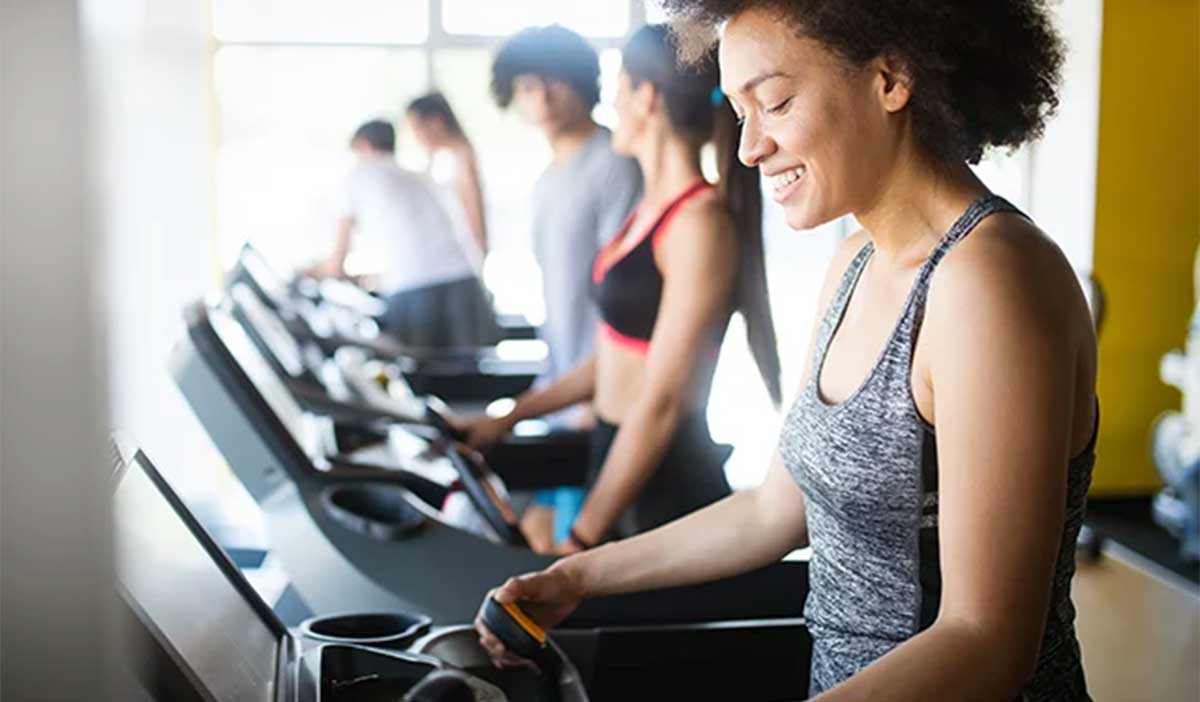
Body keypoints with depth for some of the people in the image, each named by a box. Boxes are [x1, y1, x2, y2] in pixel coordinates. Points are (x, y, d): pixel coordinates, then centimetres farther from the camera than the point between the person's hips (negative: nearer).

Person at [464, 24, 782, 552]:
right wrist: (509, 419, 19)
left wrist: (582, 539, -19)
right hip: (620, 460, 8)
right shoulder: (653, 208, 9)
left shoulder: (699, 222, -18)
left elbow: (662, 400, -20)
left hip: (671, 482, -8)